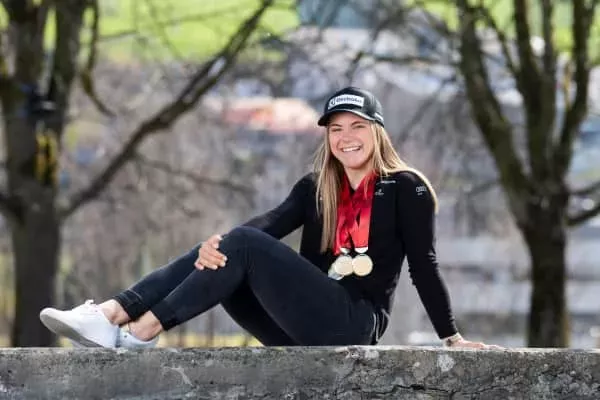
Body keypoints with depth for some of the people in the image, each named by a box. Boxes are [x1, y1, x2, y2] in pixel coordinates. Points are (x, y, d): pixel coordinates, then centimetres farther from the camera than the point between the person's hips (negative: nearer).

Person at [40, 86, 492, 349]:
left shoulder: (405, 189, 2)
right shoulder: (316, 188, 17)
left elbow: (423, 265, -2)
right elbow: (272, 222, -2)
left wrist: (452, 338, -9)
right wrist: (217, 243, -23)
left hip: (354, 323, -6)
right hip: (306, 327, 6)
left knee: (244, 245, -21)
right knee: (217, 254, -12)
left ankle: (144, 331, -29)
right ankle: (111, 316, -30)